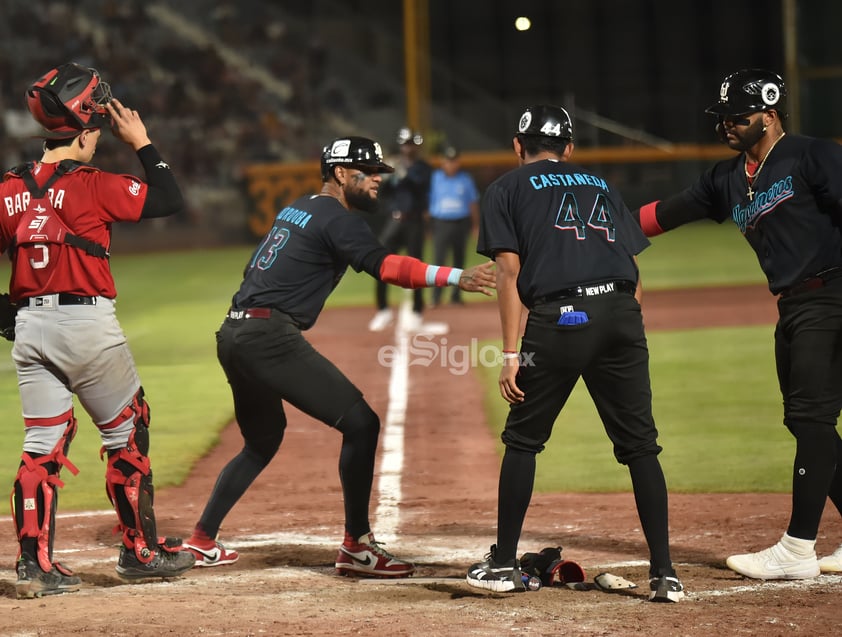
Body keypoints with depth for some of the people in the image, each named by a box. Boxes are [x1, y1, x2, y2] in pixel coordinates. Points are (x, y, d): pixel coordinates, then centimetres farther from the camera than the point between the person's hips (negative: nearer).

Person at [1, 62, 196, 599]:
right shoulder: (93, 185, -11)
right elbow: (170, 201, -9)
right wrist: (142, 142, -1)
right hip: (88, 323, -5)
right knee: (127, 435, 10)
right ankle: (140, 551, 17)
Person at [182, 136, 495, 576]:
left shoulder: (295, 210, 23)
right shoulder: (337, 219, -6)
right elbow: (385, 266, -21)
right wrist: (456, 277, -29)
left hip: (232, 336, 10)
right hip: (269, 336, -10)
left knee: (263, 440, 26)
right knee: (360, 422, -9)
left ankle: (201, 541, 26)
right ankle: (356, 546, -11)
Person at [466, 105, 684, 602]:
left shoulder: (507, 190, 15)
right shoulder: (601, 185, 26)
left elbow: (509, 272, 1)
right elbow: (634, 272, 18)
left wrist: (511, 354, -2)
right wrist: (626, 347, 20)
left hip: (559, 318, -3)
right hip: (622, 317, 3)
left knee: (522, 439, 12)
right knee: (641, 445, 6)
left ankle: (504, 565, 16)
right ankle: (665, 574, 1)